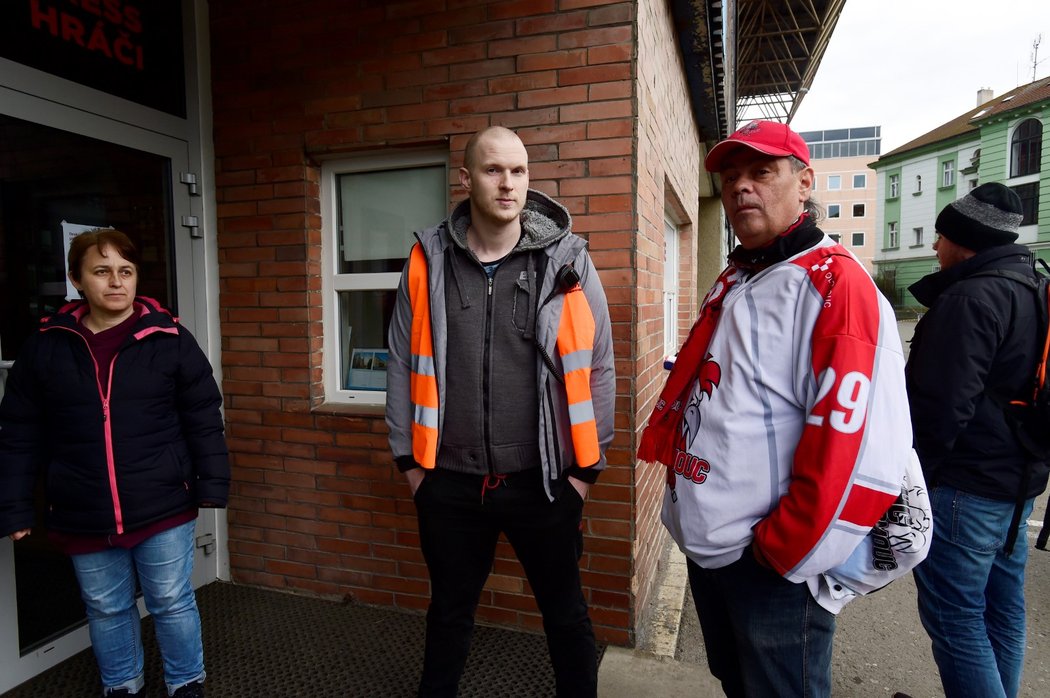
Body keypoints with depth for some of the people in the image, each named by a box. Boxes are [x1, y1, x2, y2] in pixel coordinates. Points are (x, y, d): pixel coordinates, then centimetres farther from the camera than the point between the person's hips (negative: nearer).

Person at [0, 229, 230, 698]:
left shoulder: (170, 338, -6)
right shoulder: (45, 347, -1)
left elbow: (203, 420, -3)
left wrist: (211, 486, -5)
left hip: (163, 507, -2)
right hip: (83, 516, 2)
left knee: (172, 604, 12)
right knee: (105, 611, 20)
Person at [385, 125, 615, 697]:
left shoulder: (567, 260, -5)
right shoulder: (428, 261, -1)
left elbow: (597, 368, -1)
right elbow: (403, 365, 4)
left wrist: (586, 465, -2)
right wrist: (408, 457, 4)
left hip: (542, 479, -1)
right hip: (449, 481, 2)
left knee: (565, 612, 18)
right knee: (449, 611, 23)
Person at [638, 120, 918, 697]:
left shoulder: (834, 284, -17)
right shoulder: (731, 283, 10)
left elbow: (852, 448, -24)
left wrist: (783, 553, -17)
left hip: (774, 564, -8)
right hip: (707, 547, 8)